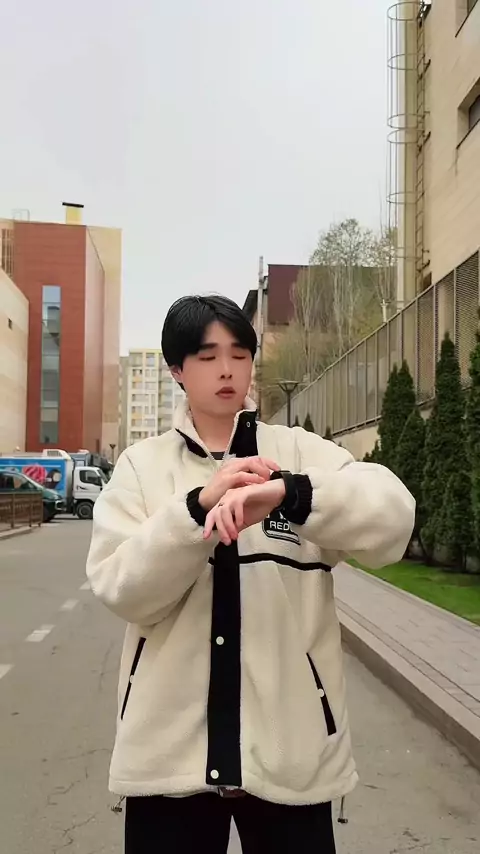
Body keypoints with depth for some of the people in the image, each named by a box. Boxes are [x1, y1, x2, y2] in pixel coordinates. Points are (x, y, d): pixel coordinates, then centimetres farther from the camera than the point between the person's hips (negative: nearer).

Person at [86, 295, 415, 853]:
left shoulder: (299, 451, 1)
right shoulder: (142, 464, 3)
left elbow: (392, 515, -15)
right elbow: (120, 589, -8)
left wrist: (285, 493, -31)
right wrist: (199, 505, -22)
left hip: (291, 746, 0)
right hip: (169, 748, 1)